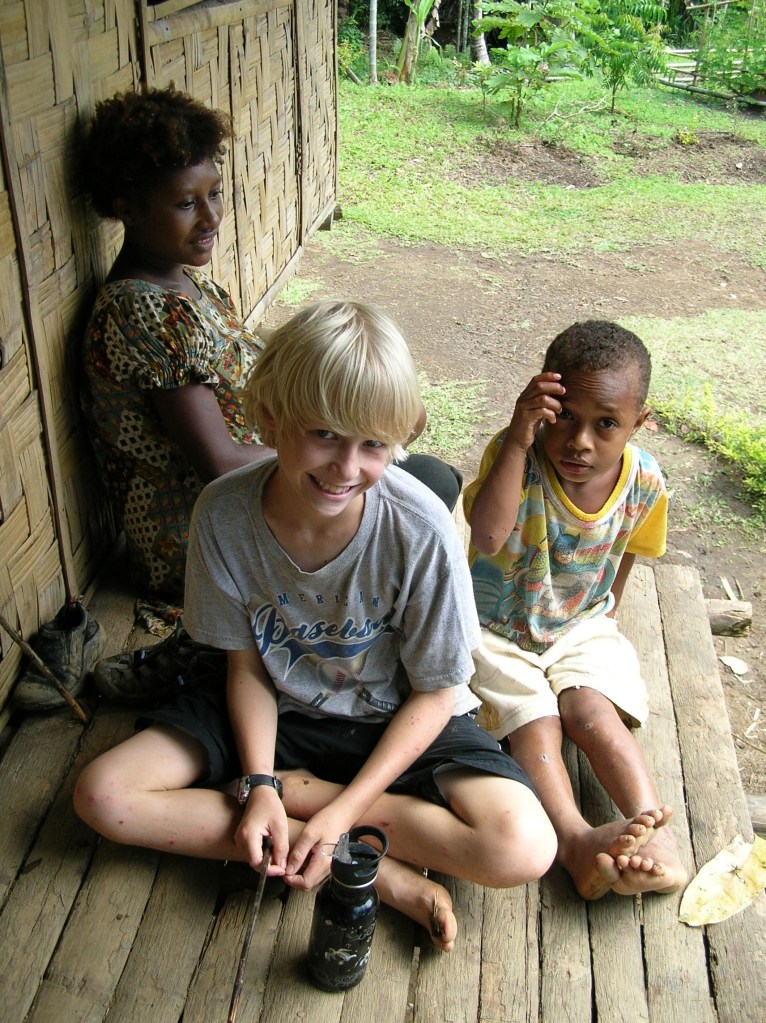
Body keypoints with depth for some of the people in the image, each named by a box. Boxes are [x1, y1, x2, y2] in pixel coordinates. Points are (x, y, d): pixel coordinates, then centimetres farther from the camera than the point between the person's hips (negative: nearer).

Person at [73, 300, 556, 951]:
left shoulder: (420, 530, -27)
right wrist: (259, 786, -19)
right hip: (277, 711, 3)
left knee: (523, 849, -25)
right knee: (103, 794, -16)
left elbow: (434, 692, -15)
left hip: (401, 721, -2)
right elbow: (247, 663, -6)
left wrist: (344, 810, -21)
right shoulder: (224, 513, -20)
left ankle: (297, 790, -9)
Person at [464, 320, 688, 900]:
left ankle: (652, 828, -29)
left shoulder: (644, 483, -11)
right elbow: (488, 536, -41)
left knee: (590, 705, -23)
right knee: (534, 719, -23)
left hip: (583, 627, 2)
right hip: (498, 629, -2)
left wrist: (608, 611, 12)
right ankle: (575, 838, -34)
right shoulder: (515, 456, -22)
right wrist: (518, 439, -42)